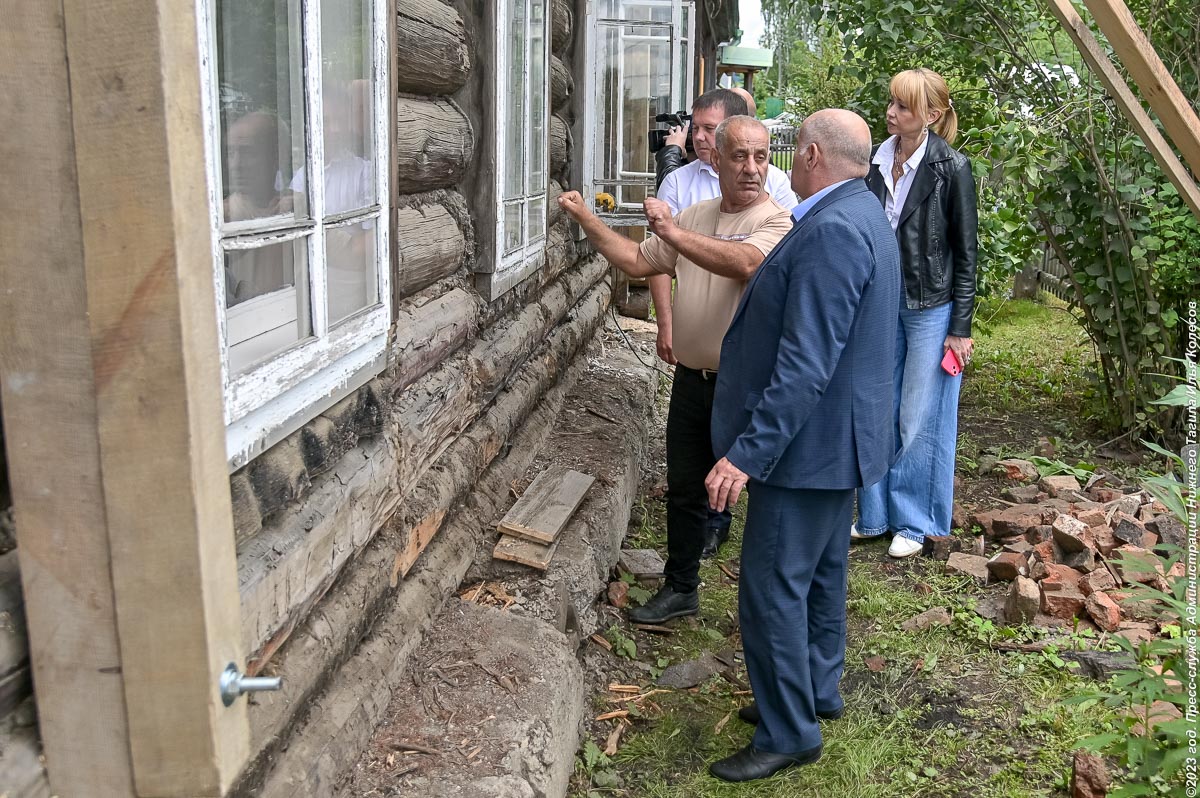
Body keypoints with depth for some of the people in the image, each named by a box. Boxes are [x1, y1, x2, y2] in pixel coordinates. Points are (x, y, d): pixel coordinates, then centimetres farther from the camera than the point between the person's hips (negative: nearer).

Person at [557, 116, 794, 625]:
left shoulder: (778, 221, -12)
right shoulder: (695, 216, 10)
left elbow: (744, 263, -33)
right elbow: (636, 262, 15)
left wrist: (671, 231, -27)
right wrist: (585, 219, 10)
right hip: (692, 378, 7)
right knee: (684, 490, 17)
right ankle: (681, 589, 34)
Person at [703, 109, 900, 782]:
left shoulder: (832, 229, -24)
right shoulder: (864, 216, 11)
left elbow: (805, 365, -29)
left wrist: (748, 453, -29)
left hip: (807, 441, -11)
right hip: (842, 436, 11)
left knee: (773, 587, -1)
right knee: (823, 571, 21)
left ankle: (788, 734, 12)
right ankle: (818, 692, 37)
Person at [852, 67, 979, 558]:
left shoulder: (950, 168, -10)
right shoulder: (876, 162, 4)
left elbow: (965, 253, -7)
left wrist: (960, 328, -8)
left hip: (931, 309, -5)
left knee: (920, 420, 4)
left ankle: (914, 522, 19)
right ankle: (876, 515, 23)